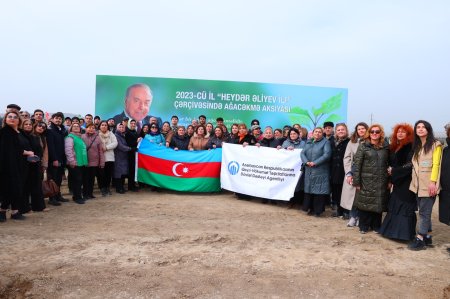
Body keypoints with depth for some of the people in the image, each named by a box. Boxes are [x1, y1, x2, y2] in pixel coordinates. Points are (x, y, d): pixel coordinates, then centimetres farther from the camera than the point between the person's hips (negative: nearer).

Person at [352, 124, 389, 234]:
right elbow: (356, 164, -6)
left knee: (378, 203, 8)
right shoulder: (363, 146, -1)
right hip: (366, 181, -3)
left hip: (381, 182, 3)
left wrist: (389, 180, 4)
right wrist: (356, 181, -10)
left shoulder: (386, 147, 8)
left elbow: (389, 164, 11)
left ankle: (376, 226, 24)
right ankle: (363, 226, 16)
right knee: (365, 203, 3)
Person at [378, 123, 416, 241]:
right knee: (395, 206, 12)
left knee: (405, 207, -4)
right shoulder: (394, 147, 13)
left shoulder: (410, 147, -10)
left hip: (407, 182, -8)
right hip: (398, 182, 8)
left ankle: (404, 233, 3)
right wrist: (391, 179, 5)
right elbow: (391, 163, 17)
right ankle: (393, 230, 21)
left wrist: (394, 171, -11)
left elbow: (410, 165, -18)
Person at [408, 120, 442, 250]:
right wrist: (414, 182, 9)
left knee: (424, 212, -5)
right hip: (418, 184, 7)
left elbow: (436, 165, -10)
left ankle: (420, 239, -2)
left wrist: (433, 182, -17)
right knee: (424, 211, 11)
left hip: (428, 184, -7)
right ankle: (427, 237, 19)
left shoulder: (435, 145, -4)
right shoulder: (416, 146, 16)